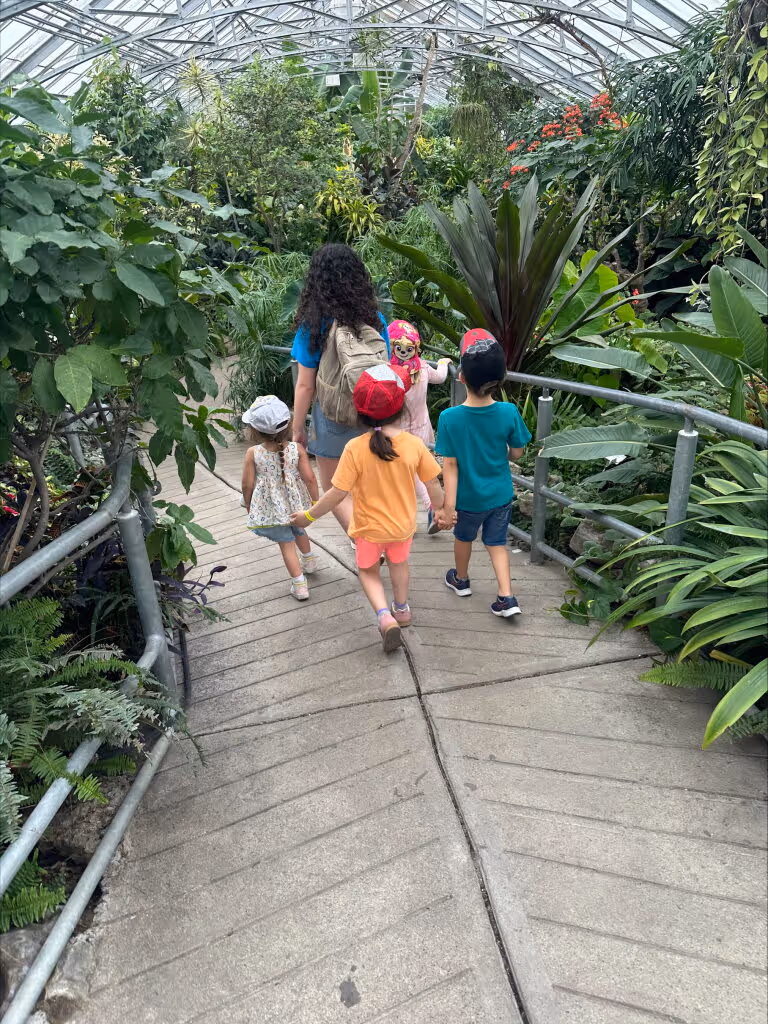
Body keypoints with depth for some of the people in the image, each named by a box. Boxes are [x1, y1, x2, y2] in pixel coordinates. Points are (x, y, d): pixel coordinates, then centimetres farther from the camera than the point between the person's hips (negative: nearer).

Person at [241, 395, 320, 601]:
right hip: (295, 503, 3)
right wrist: (316, 502, 2)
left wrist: (249, 506, 7)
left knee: (286, 542, 10)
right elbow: (309, 478, -12)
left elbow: (247, 485, -11)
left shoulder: (253, 453, -18)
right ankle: (309, 561, 55)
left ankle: (299, 584, 11)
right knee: (298, 531, 30)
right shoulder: (297, 449, -16)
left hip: (271, 509, -3)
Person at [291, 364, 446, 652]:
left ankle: (384, 615, 4)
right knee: (398, 563, 31)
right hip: (403, 525, 3)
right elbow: (433, 485, -7)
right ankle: (402, 609, 49)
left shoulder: (356, 448, -25)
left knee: (368, 571, 24)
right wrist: (441, 508, 13)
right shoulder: (415, 444, -18)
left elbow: (338, 493, -22)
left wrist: (309, 515, -7)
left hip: (368, 528, -2)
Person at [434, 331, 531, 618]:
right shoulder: (509, 412, -18)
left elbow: (450, 466, -20)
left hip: (469, 498, -1)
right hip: (500, 494, 2)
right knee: (496, 542, 20)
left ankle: (461, 579, 48)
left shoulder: (449, 418, -24)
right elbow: (516, 453, -4)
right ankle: (506, 597, 14)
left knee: (463, 537, 25)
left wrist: (448, 506, -14)